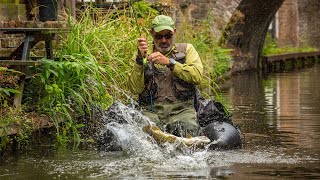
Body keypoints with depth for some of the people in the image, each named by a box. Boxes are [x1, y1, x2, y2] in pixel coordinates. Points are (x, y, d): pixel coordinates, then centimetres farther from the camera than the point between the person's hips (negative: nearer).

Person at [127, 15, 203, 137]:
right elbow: (135, 89, 2)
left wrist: (169, 62, -13)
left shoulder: (186, 49, 15)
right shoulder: (146, 54, 16)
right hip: (152, 111, 0)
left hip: (182, 110, 0)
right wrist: (140, 59, -9)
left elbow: (197, 76, -5)